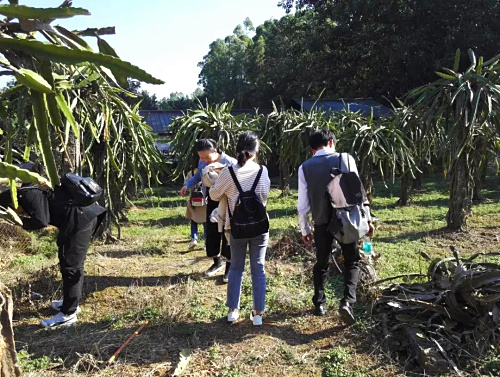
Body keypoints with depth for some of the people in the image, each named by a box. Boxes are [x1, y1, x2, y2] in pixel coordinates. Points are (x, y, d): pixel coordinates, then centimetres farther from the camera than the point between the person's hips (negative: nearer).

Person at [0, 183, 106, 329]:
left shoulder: (29, 194, -6)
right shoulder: (33, 190, 24)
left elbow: (41, 221, -15)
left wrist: (22, 222, 3)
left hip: (79, 220, -11)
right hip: (87, 216, 11)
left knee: (70, 267, -3)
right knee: (75, 263, 21)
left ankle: (68, 314, 5)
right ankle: (71, 303, 36)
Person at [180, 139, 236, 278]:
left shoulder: (230, 163, -20)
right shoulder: (202, 162, -3)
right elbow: (198, 176, 17)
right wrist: (187, 185, 4)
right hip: (211, 202, 5)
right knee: (211, 233, 13)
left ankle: (230, 267, 17)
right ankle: (217, 262, 34)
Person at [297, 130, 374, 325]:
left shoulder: (305, 167, 1)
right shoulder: (346, 158, -2)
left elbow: (303, 203, 2)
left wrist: (304, 229, 12)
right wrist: (367, 217, 3)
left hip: (322, 222, 2)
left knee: (321, 263, 20)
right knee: (352, 262, 13)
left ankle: (319, 304, 24)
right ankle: (347, 302, -4)